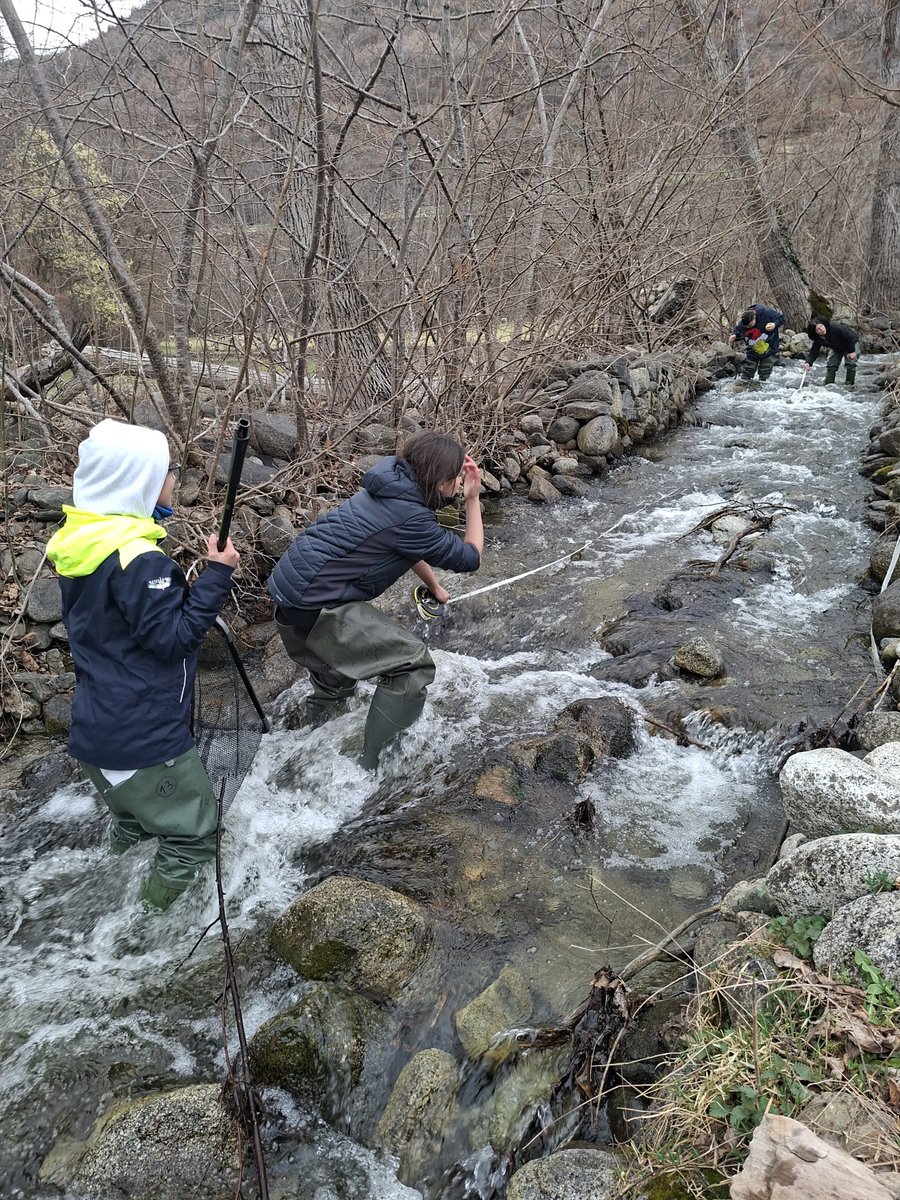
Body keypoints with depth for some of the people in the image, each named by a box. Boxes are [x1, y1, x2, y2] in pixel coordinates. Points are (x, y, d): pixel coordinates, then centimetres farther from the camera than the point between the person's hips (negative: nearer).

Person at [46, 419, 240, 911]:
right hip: (144, 740, -9)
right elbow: (173, 637, -22)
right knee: (193, 834, 9)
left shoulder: (77, 545, 4)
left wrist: (179, 588, 11)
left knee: (133, 817, 30)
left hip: (95, 730, 10)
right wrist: (217, 574, -18)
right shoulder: (137, 557, -25)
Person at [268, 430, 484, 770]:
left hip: (291, 587, 10)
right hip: (314, 605, -10)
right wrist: (473, 499, -3)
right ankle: (372, 765, 2)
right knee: (412, 666, -8)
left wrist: (434, 586, 36)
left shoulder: (392, 490, 9)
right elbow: (470, 559, -8)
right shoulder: (409, 517, -20)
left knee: (338, 654, 34)